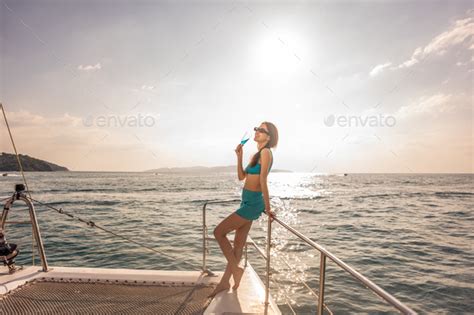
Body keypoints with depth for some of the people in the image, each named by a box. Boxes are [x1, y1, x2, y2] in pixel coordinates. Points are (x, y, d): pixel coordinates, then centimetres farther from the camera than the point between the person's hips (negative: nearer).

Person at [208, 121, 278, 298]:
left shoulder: (266, 152, -12)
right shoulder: (257, 154, 16)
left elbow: (263, 181, -15)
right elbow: (241, 177, 14)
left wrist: (267, 208, -14)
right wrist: (239, 156, 4)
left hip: (252, 203, -9)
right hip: (248, 202, 9)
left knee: (219, 232, -5)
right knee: (238, 244, 13)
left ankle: (236, 269, 7)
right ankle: (224, 282, 23)